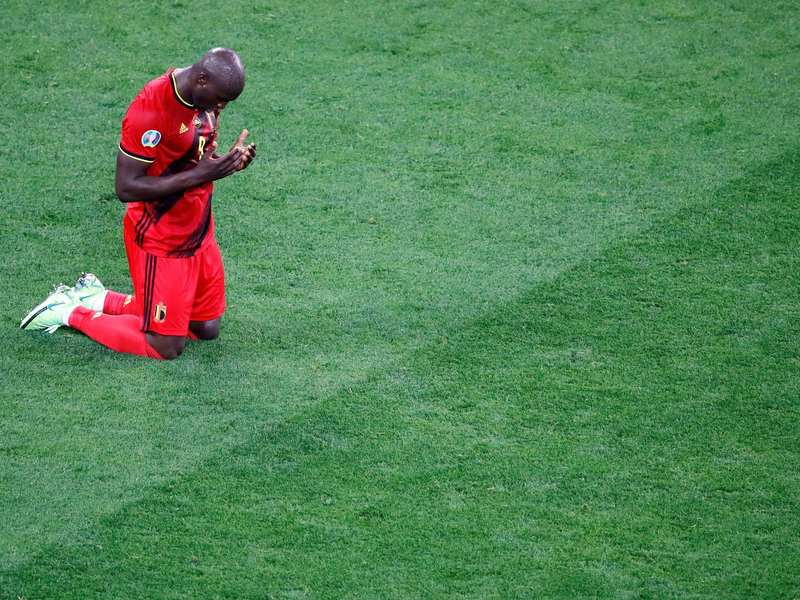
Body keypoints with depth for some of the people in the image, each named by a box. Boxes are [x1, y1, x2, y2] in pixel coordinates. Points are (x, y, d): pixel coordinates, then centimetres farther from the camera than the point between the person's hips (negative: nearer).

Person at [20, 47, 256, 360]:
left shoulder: (206, 97, 0)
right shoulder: (150, 109, -27)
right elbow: (127, 188, -26)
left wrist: (227, 163, -8)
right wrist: (199, 174, -30)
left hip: (198, 234, 9)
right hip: (160, 241, -9)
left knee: (207, 328, 17)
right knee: (166, 347, -2)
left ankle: (100, 299, 27)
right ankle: (70, 312, 15)